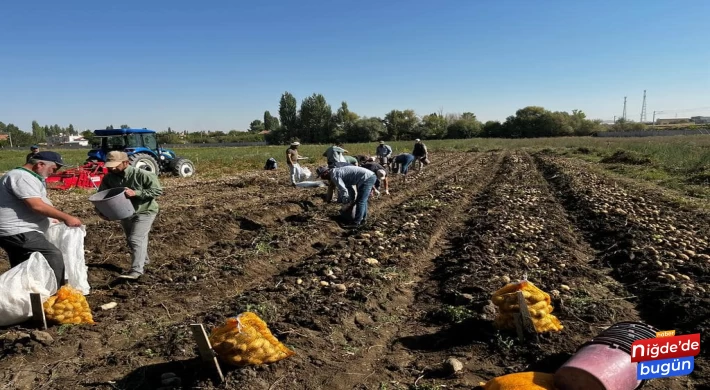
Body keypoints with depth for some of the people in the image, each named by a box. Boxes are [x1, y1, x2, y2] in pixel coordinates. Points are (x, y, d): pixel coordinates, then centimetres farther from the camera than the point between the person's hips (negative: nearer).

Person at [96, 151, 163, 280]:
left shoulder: (142, 175, -23)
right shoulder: (109, 178, -7)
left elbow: (158, 190, -23)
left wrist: (135, 193, -32)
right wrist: (100, 210, -20)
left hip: (145, 212, -7)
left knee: (136, 239, -18)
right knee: (131, 240, 20)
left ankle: (136, 270, -18)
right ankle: (144, 260, 43)